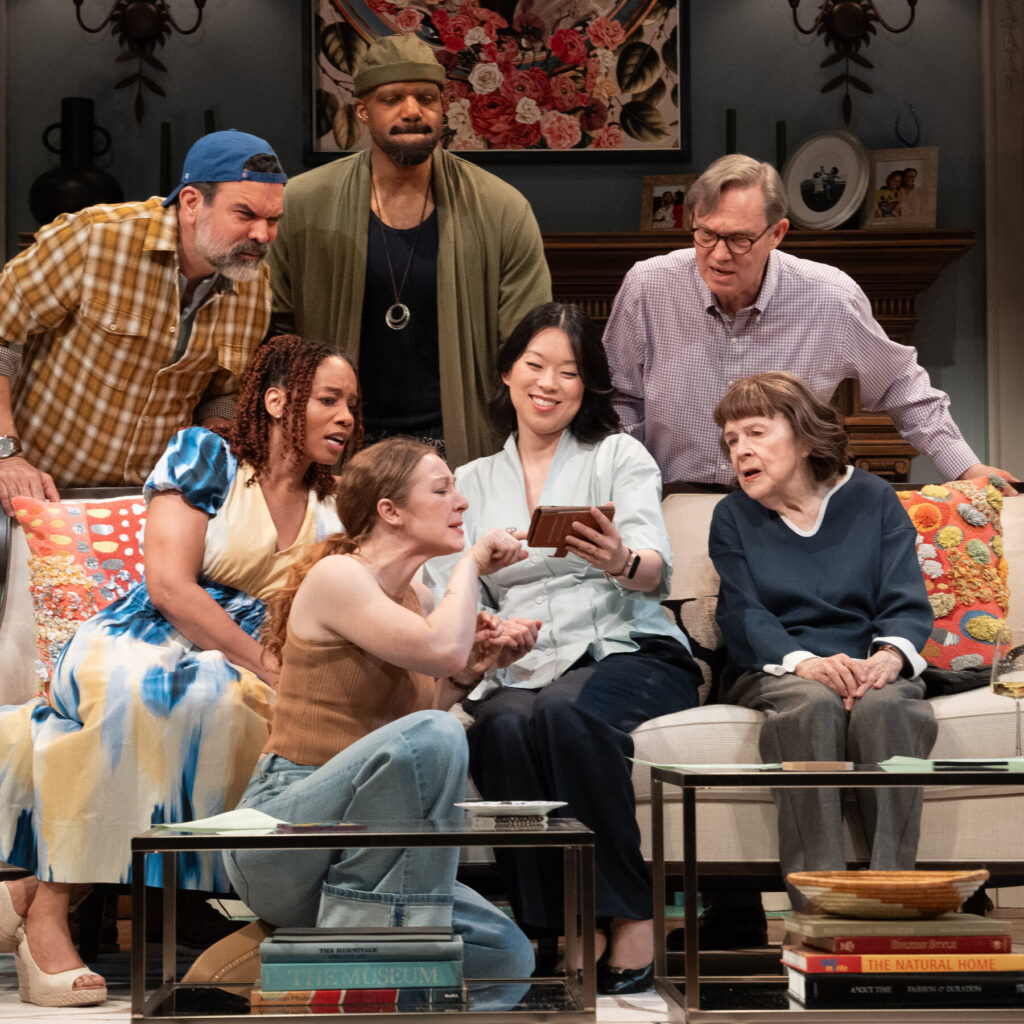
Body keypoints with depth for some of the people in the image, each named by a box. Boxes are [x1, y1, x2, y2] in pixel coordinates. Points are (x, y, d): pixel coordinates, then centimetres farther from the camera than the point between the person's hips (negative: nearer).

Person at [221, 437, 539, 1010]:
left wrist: (476, 662, 8)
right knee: (431, 736, -33)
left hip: (347, 858, 8)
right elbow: (440, 648, -24)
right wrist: (471, 565, -8)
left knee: (508, 958, -6)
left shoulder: (416, 597, 16)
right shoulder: (335, 576, -9)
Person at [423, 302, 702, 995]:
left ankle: (630, 919, -32)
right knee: (504, 727, -34)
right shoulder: (472, 482, 21)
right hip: (521, 672, 2)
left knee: (566, 711, -37)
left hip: (628, 654, -2)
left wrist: (621, 562, -30)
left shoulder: (619, 456, 12)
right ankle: (560, 932, -32)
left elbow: (656, 570, -5)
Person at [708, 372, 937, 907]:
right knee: (812, 704, -36)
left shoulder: (872, 498, 13)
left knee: (884, 705, -35)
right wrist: (803, 662, -24)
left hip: (867, 665, 1)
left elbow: (909, 603, 4)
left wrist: (891, 654, -21)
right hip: (774, 671, 0)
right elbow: (743, 616, -2)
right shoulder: (732, 516, 13)